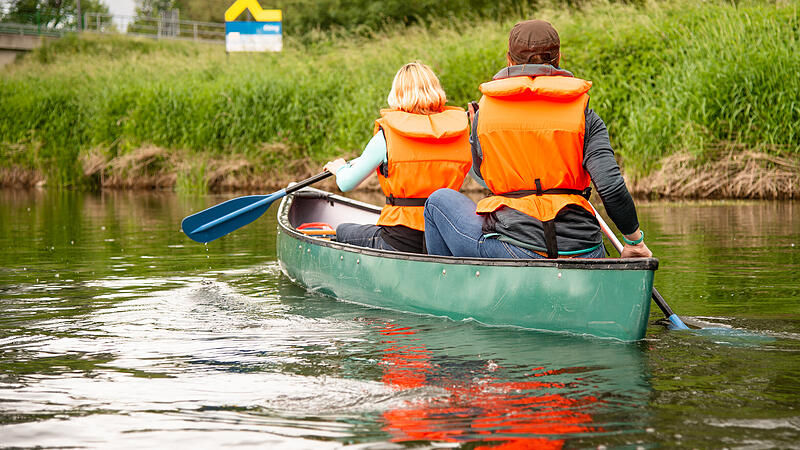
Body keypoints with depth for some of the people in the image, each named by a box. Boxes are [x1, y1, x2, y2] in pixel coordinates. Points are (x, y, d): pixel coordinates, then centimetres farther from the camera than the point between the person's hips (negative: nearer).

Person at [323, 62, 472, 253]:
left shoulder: (387, 136, -9)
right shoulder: (460, 132, 1)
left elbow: (346, 184, 2)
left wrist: (340, 168, 28)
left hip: (401, 241, -5)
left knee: (342, 232, 22)